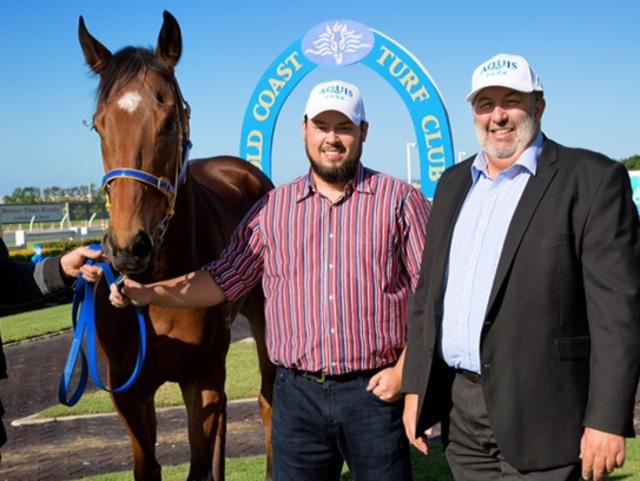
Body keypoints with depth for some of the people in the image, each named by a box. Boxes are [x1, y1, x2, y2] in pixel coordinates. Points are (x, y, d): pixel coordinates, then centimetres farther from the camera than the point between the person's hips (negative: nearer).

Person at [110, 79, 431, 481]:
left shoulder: (400, 200, -1)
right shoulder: (273, 208, 7)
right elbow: (222, 281, 8)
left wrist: (405, 369, -10)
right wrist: (150, 293, -4)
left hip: (374, 391, -2)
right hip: (297, 394, 3)